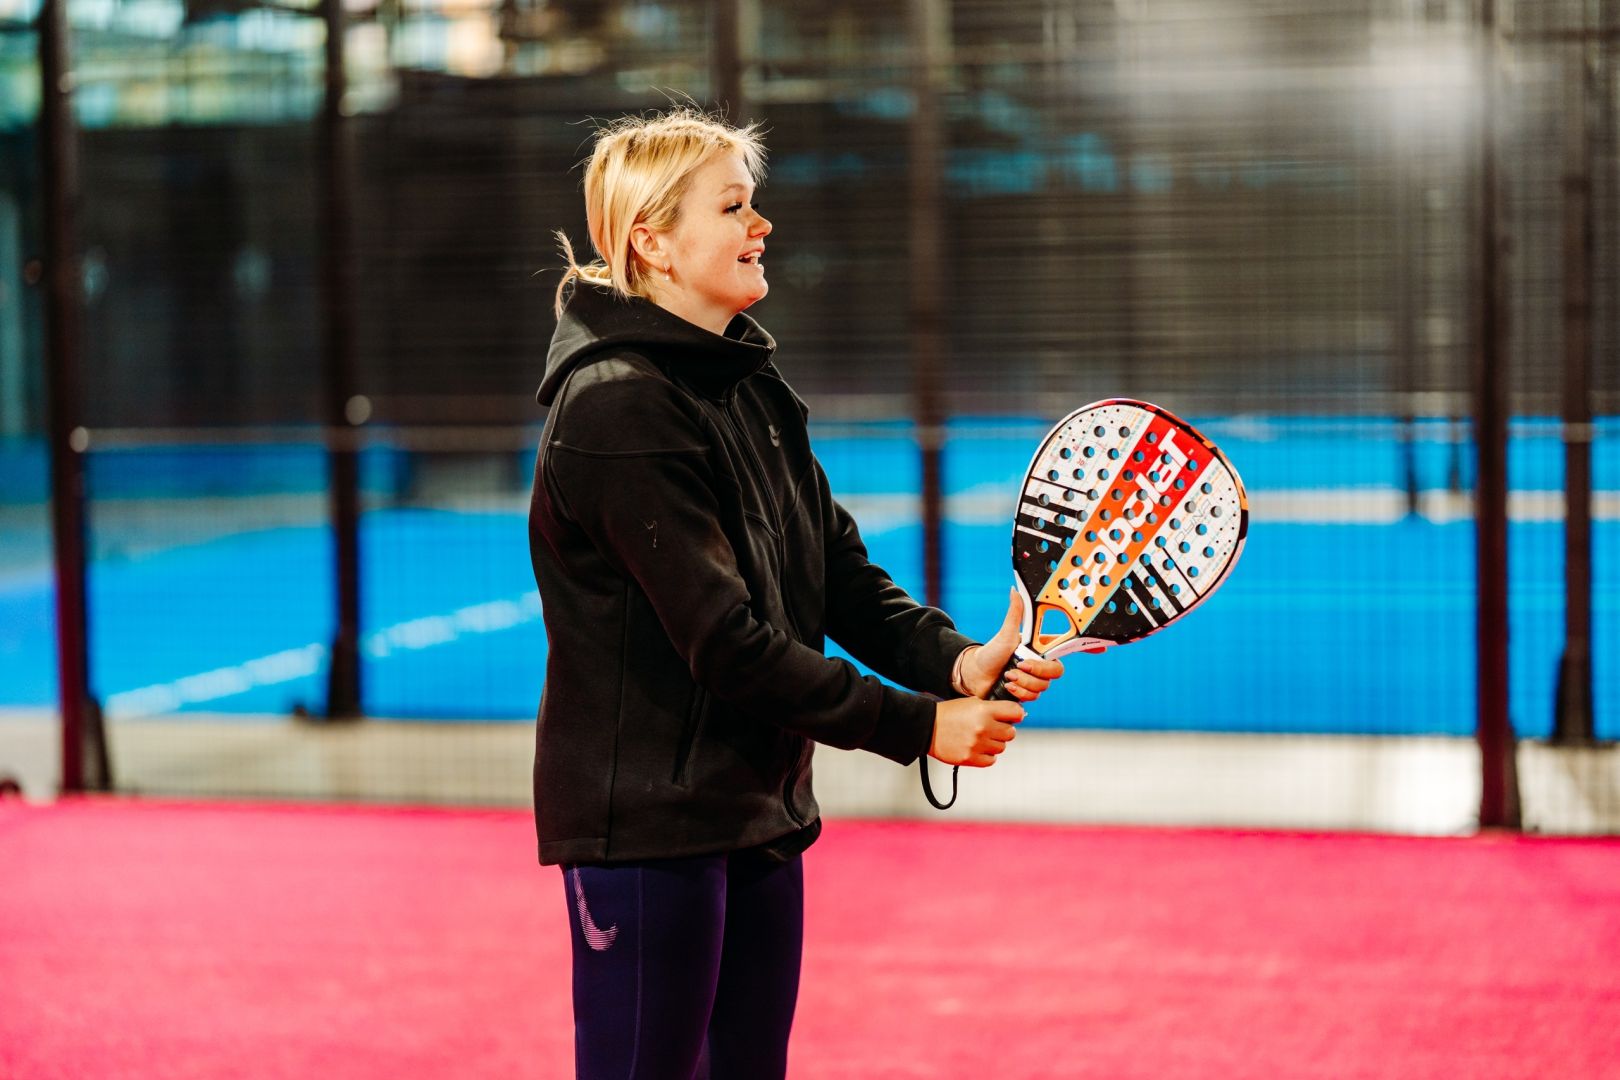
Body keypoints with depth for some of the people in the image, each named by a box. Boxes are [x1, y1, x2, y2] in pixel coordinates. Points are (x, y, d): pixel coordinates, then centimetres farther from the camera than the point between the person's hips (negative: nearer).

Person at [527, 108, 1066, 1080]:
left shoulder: (753, 387, 10)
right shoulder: (619, 411, -19)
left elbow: (839, 571, 7)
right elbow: (726, 644, -23)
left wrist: (953, 660, -11)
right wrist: (917, 725, -20)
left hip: (759, 812, 9)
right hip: (647, 825, -9)